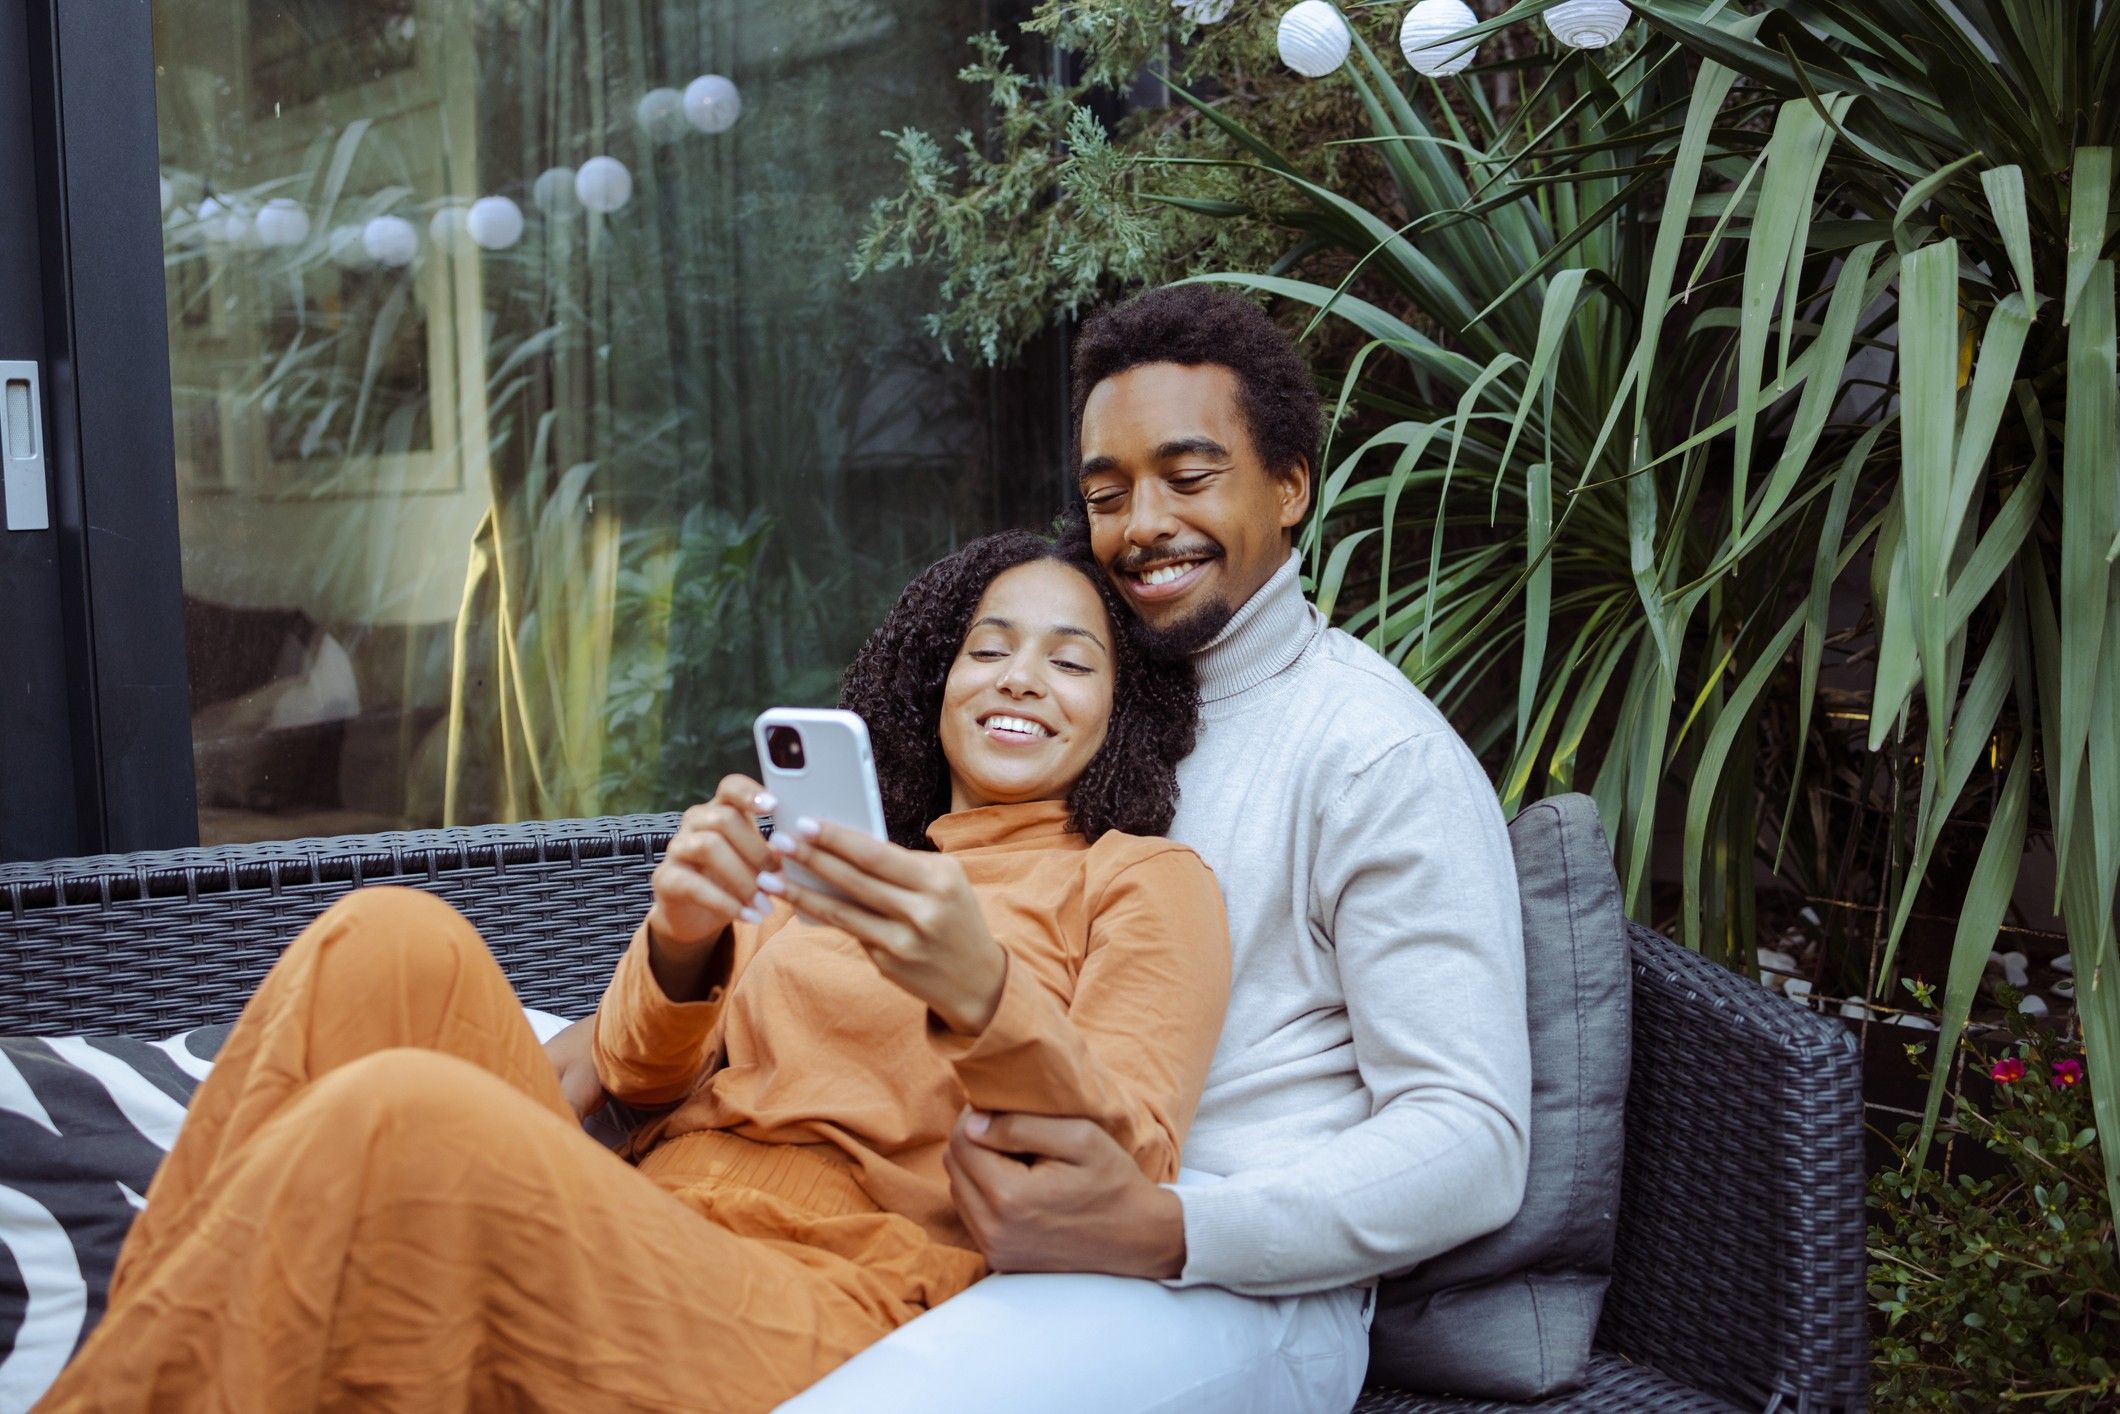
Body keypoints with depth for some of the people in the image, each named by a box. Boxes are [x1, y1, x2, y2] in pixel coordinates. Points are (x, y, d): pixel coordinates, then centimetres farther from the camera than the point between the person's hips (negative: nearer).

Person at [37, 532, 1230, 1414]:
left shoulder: (1147, 882, 12)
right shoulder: (841, 861, 27)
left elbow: (1120, 1187, -5)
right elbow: (638, 1079, 16)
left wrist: (979, 992, -25)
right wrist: (680, 944, -7)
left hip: (827, 1303, -6)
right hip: (636, 1238, 6)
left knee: (402, 1116, -32)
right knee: (393, 940, -19)